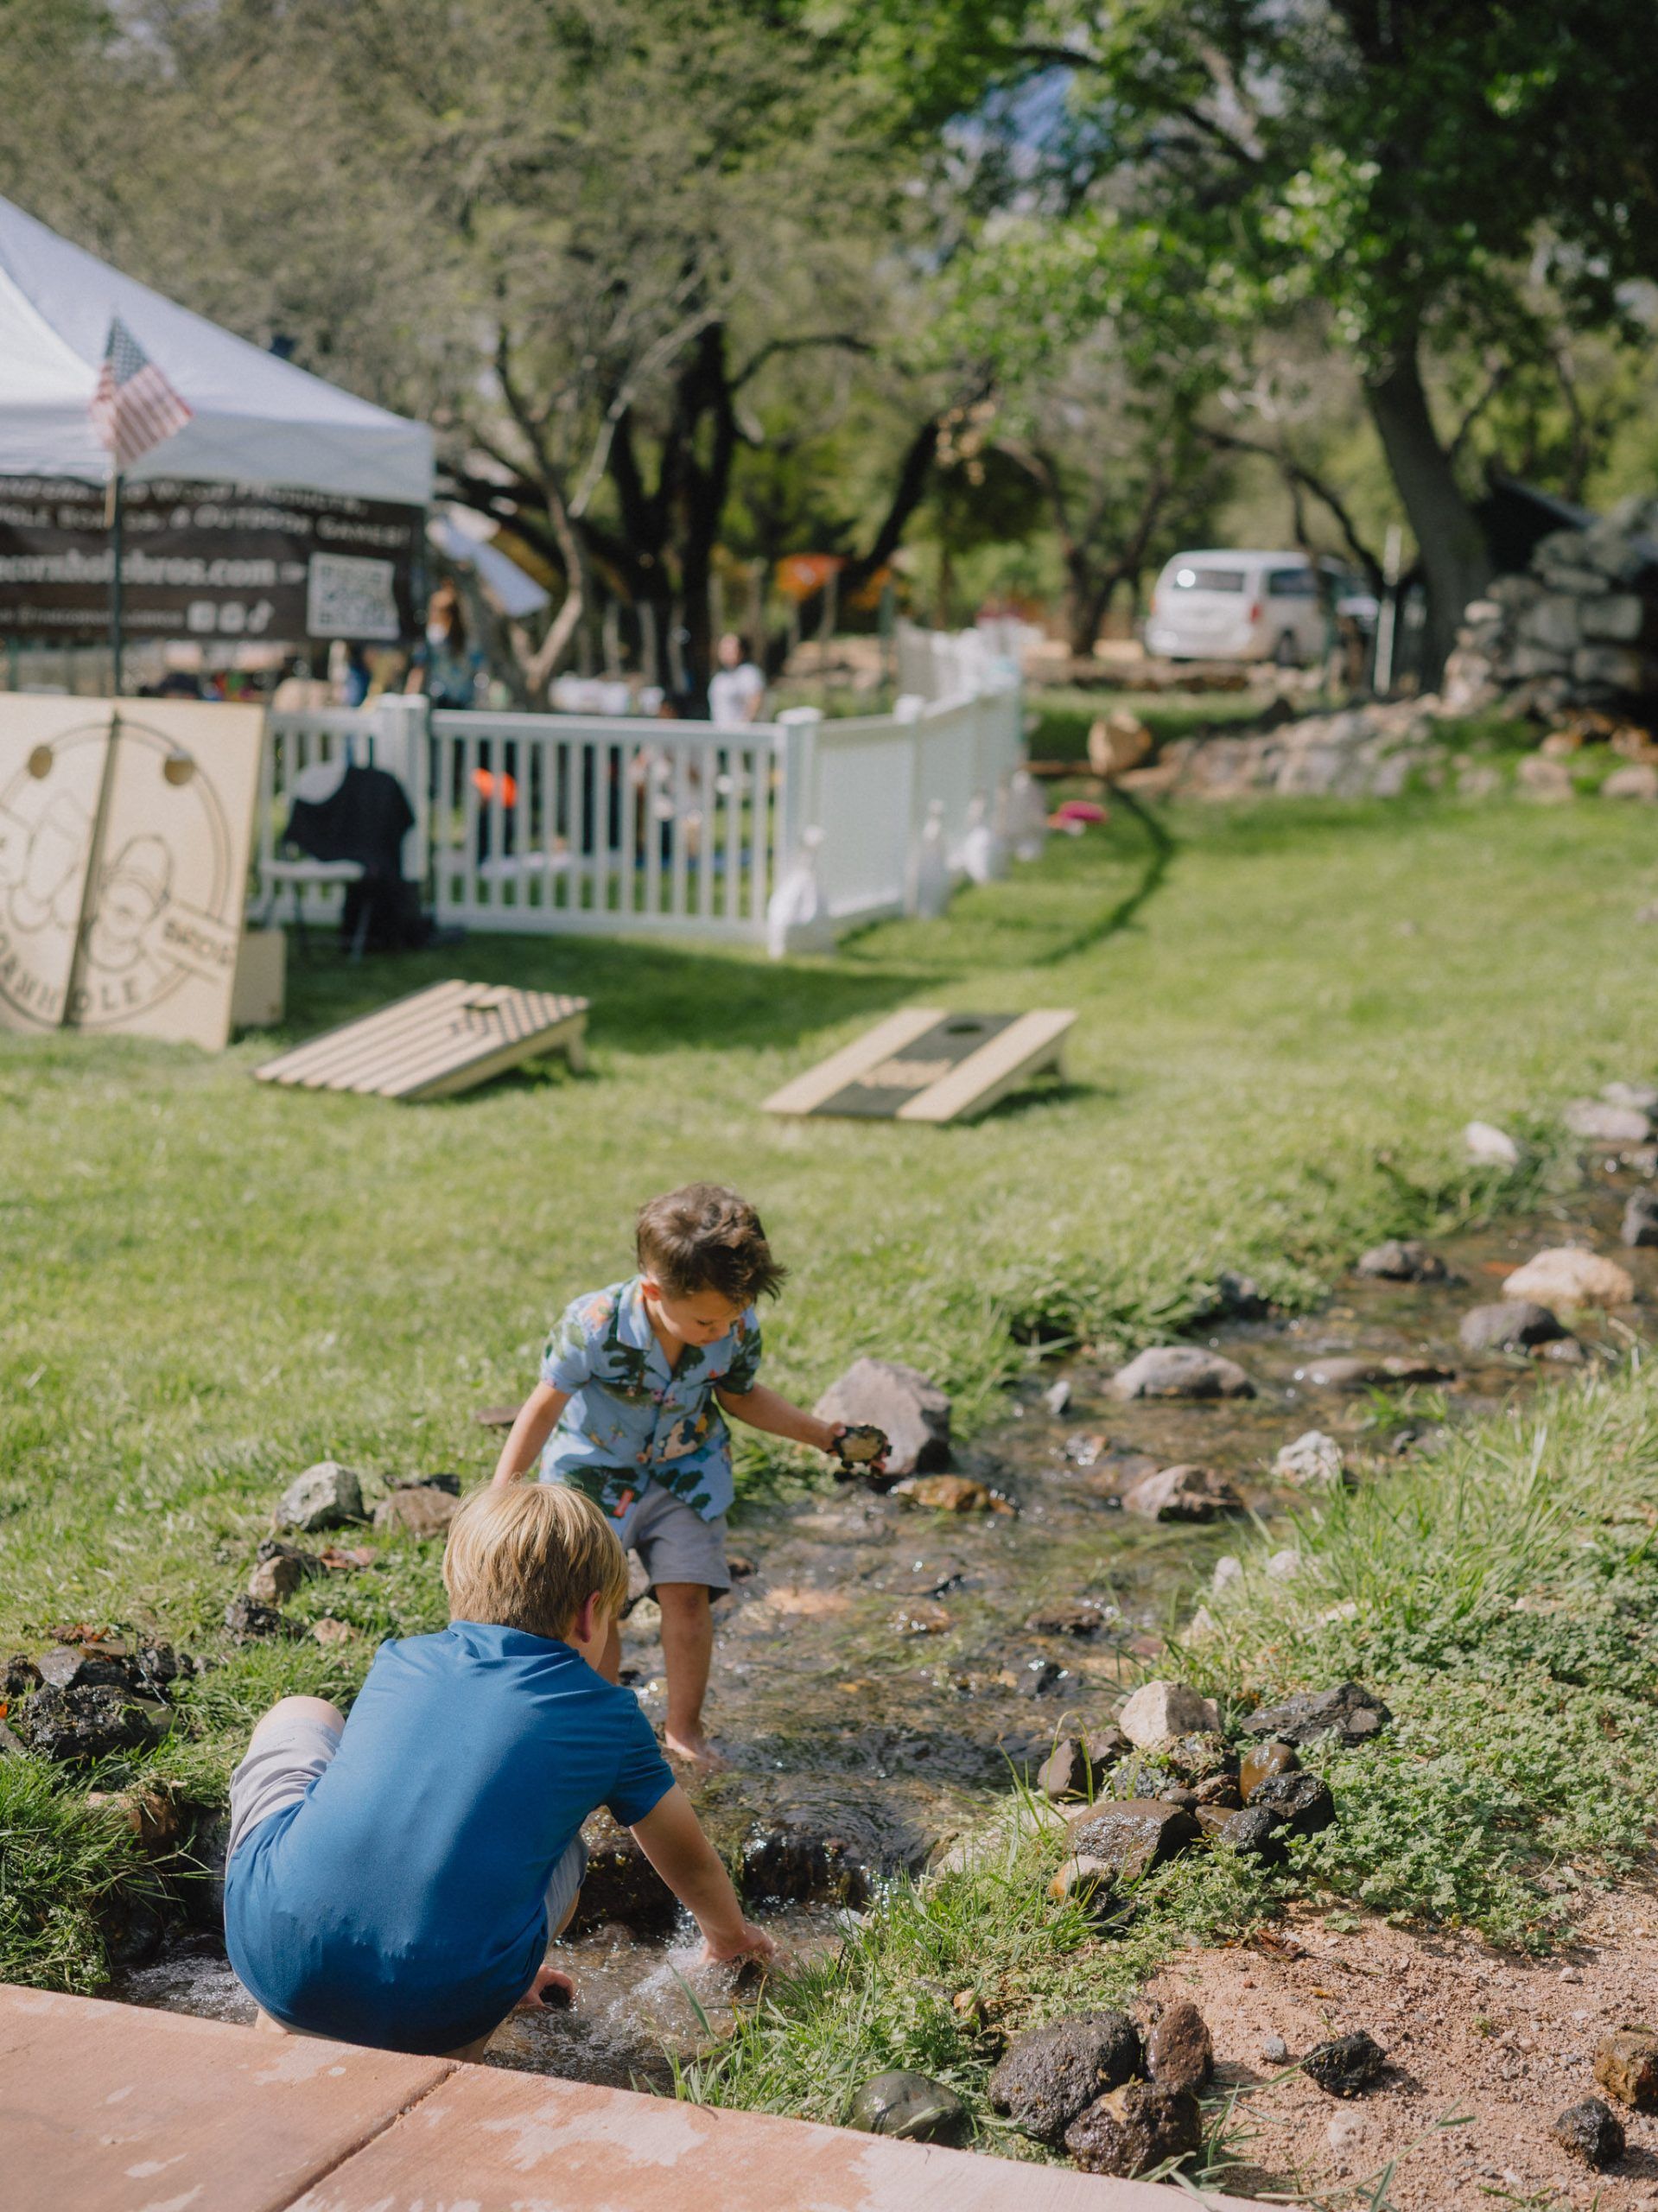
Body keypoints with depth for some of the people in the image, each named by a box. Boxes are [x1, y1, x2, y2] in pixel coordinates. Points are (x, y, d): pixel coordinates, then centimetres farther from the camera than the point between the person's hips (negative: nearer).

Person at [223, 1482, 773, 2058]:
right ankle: (452, 2058, 10)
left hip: (269, 1956, 1)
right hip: (441, 2009, -1)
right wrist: (729, 1935, 54)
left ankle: (281, 2024, 29)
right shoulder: (606, 1715, 12)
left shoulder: (398, 1662, 20)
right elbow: (689, 1863, 29)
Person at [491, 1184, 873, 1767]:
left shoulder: (739, 1328, -20)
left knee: (687, 1594, -4)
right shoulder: (594, 1325, -31)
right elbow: (544, 1407, -18)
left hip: (686, 1474, 2)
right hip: (595, 1471, -2)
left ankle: (684, 1728, 13)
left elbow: (742, 1397, 3)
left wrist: (825, 1434, -1)